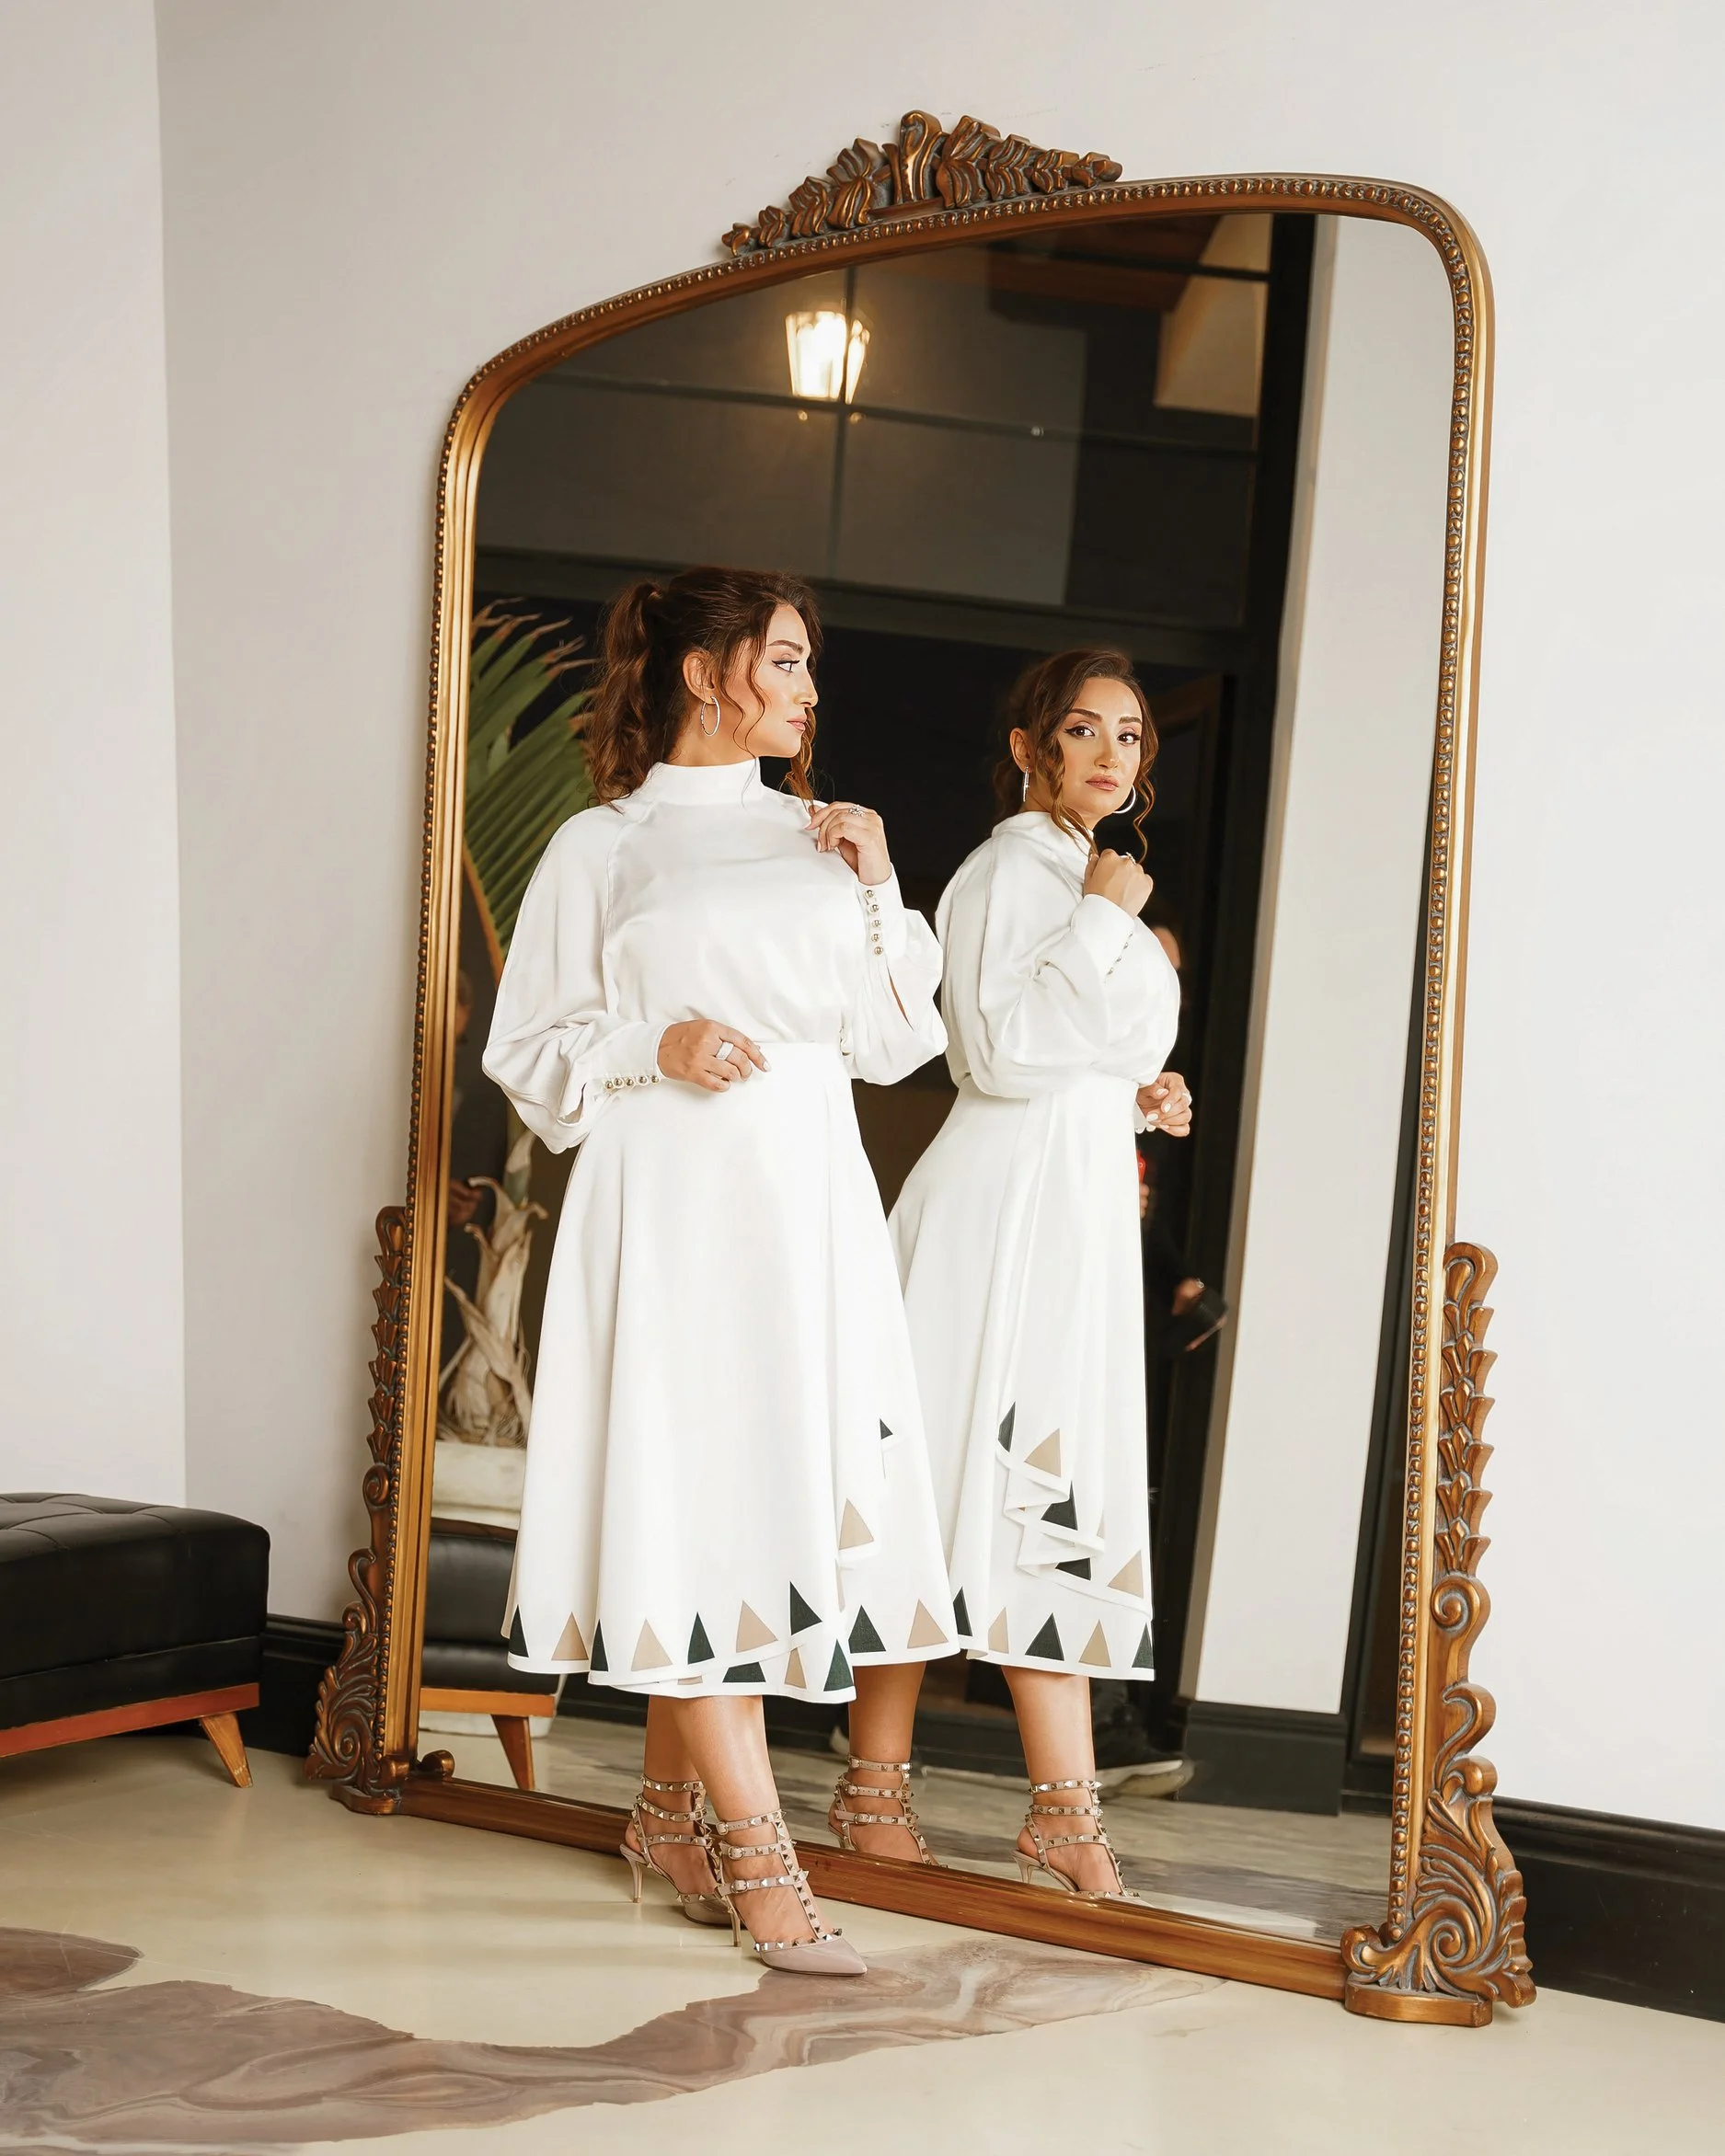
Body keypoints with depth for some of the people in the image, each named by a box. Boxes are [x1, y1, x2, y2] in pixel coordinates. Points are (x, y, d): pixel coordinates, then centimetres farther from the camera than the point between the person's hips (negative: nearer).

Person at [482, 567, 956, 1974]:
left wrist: (874, 888, 3)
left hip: (809, 1203, 5)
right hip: (671, 1206, -5)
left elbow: (895, 1041, 14)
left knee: (788, 1481, 4)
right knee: (695, 1497, -8)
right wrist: (658, 1047, -13)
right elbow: (532, 1050, 4)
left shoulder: (822, 837, 17)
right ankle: (755, 1852, -5)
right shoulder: (602, 846, 4)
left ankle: (670, 1806, 19)